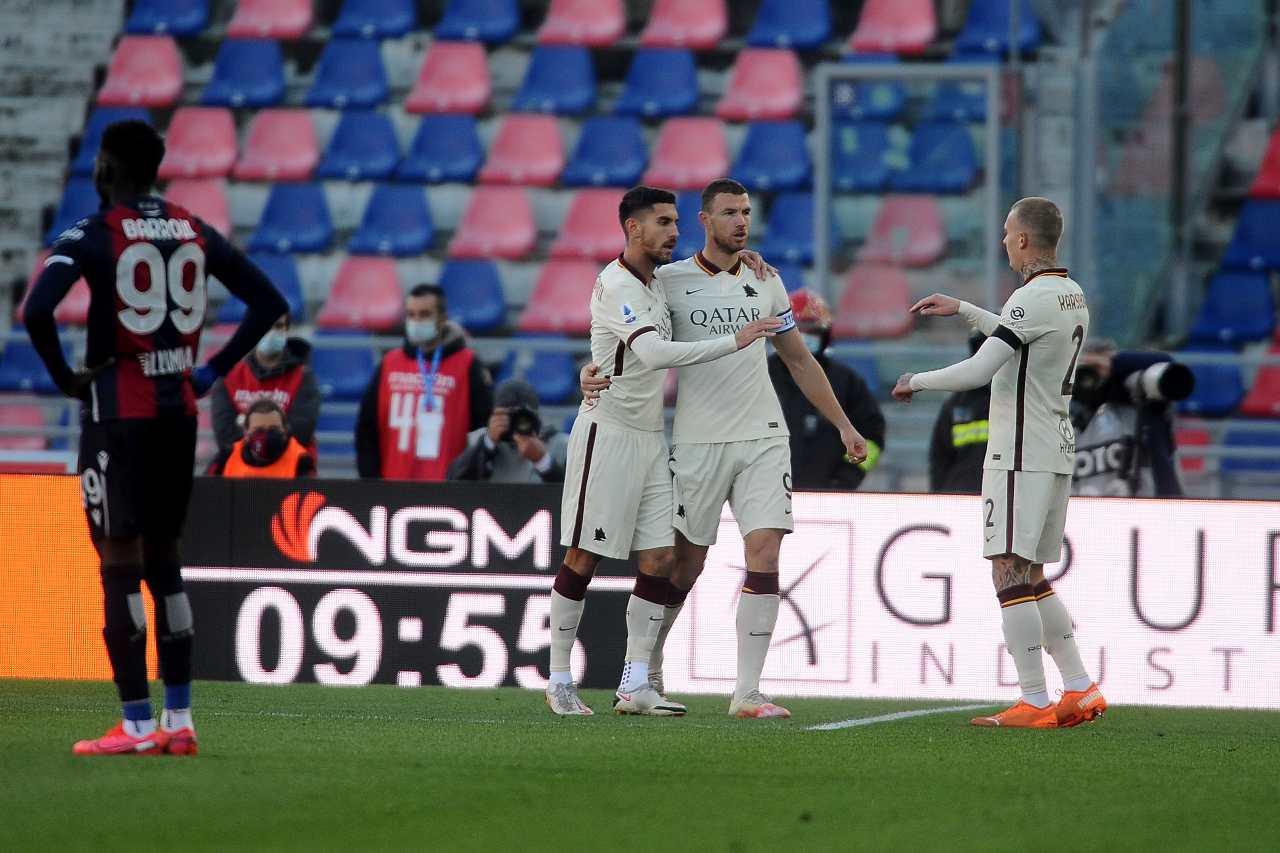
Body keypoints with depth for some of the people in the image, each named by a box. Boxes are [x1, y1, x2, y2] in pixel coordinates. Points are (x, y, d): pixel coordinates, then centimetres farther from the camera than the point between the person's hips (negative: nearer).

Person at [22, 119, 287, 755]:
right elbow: (269, 304, 11)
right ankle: (179, 722, 14)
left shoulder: (92, 236, -9)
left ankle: (137, 726, -5)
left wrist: (64, 377, -9)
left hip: (118, 411, -6)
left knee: (120, 563, -3)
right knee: (164, 558, 14)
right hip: (180, 410, 6)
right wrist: (213, 370, 10)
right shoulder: (194, 232, 8)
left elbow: (36, 310, -23)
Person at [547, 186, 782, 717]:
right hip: (607, 432, -8)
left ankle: (634, 686, 2)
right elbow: (655, 353, -30)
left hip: (649, 438, 8)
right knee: (583, 558, -3)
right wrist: (734, 340, -32)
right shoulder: (615, 287, -16)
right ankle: (559, 682, 5)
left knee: (658, 561, 0)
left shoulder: (656, 283, 12)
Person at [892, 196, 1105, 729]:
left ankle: (1035, 702, -14)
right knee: (1032, 578, 15)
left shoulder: (1033, 298, -16)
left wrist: (915, 381, -5)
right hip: (1057, 450, 9)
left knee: (1010, 573, -10)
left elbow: (978, 371, -21)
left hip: (1021, 455, -9)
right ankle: (1081, 690, 12)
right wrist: (962, 310, 34)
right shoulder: (1073, 296, 13)